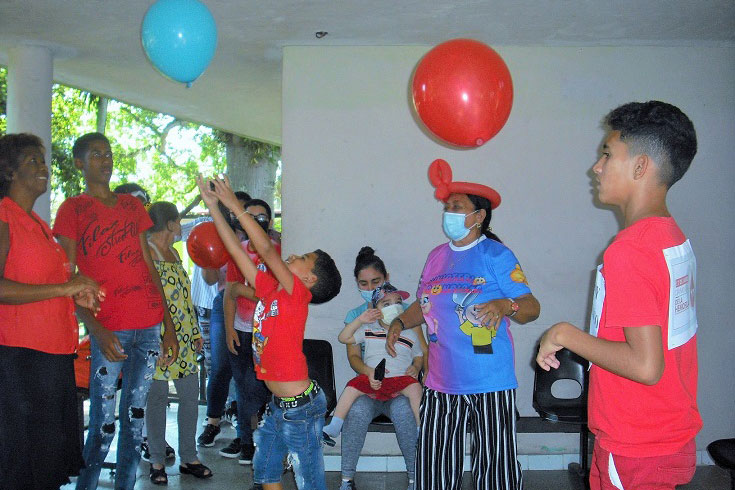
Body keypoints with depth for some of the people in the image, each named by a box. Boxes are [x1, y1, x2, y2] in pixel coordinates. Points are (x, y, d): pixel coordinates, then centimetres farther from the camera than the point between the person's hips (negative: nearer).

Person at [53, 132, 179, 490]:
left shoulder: (132, 205, 18)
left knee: (135, 419, 9)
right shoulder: (73, 209, 4)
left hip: (148, 326, 5)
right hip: (110, 331, -5)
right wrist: (96, 329, -15)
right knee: (103, 426, -4)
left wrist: (168, 326, 13)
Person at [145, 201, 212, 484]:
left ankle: (188, 458, 20)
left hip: (184, 339, 8)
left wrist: (195, 332, 20)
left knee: (190, 395, 9)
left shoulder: (173, 253, 17)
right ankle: (157, 462, 14)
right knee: (158, 397, 1)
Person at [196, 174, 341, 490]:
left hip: (300, 407, -8)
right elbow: (237, 250, 5)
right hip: (278, 405, 9)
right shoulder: (269, 289, 5)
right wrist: (213, 206, 4)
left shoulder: (298, 295, -15)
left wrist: (235, 206, -21)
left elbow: (266, 249, -25)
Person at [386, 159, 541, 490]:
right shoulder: (436, 257, 13)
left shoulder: (496, 255, -6)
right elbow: (423, 304, 23)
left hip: (490, 385, -5)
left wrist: (505, 305, -31)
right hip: (441, 385, 6)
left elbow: (531, 307, -10)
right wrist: (400, 322, 5)